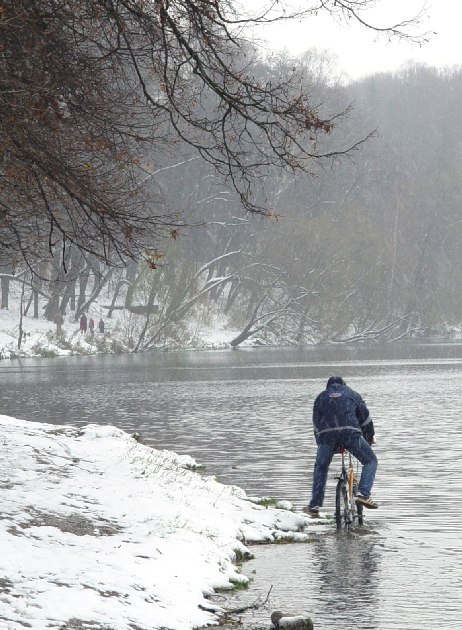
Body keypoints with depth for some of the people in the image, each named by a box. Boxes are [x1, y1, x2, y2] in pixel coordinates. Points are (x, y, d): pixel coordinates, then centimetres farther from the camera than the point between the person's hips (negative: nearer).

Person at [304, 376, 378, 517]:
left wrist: (320, 444, 33)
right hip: (351, 432, -2)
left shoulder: (321, 397, 28)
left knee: (320, 468, 21)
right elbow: (365, 418, 24)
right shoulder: (352, 394, 26)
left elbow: (316, 423, 26)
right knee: (370, 460, 13)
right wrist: (370, 438, 37)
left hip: (326, 434, 2)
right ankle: (363, 494, -7)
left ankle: (314, 506, 15)